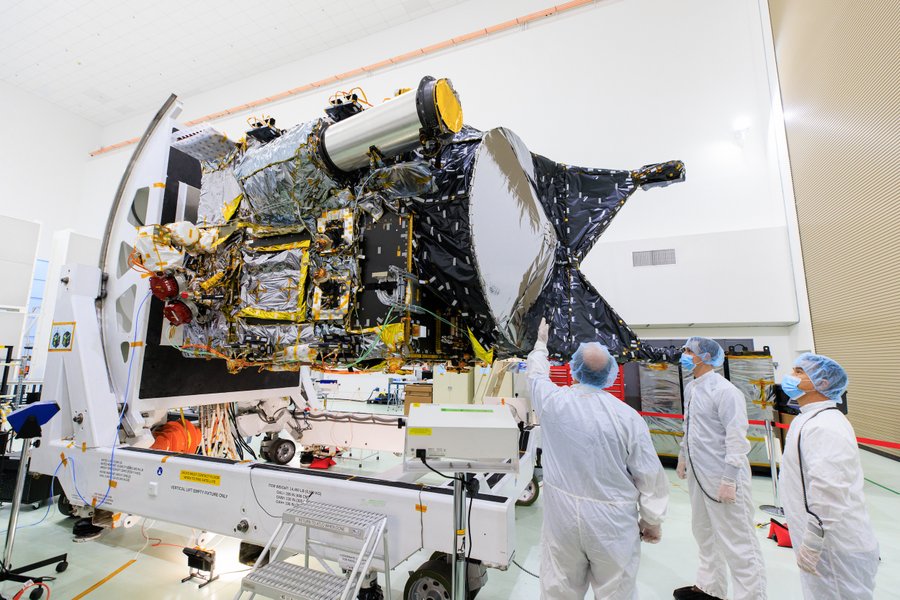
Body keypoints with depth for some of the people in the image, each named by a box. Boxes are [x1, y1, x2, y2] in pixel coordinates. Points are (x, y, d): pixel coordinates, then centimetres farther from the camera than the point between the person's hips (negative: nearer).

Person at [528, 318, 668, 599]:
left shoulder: (553, 401, -11)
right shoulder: (627, 416, -14)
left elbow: (537, 374, 11)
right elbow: (649, 475, -6)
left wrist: (541, 343, 28)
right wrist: (652, 520, 9)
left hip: (562, 516, 2)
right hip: (611, 521, -1)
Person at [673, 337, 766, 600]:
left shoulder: (724, 391, -18)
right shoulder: (690, 388, 7)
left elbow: (737, 438, -20)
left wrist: (729, 480, -21)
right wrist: (683, 456, 22)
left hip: (721, 477, -9)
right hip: (697, 473, 9)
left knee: (736, 542, 3)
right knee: (705, 533, 22)